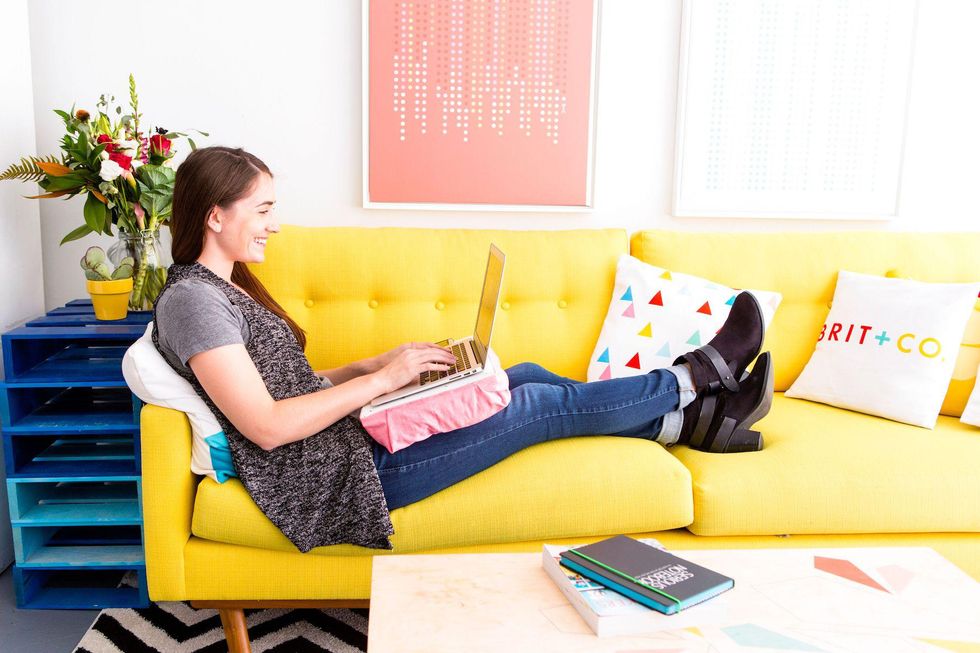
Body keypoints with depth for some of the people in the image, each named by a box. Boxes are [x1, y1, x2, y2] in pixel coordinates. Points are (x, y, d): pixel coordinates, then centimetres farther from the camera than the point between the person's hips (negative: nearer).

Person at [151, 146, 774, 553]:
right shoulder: (191, 300, -17)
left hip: (343, 437, 9)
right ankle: (699, 374, 14)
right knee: (545, 404, -5)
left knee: (525, 377, 7)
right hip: (335, 476, -9)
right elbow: (265, 426, -23)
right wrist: (379, 379, -19)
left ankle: (692, 418, 18)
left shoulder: (225, 286, 12)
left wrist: (376, 364, 3)